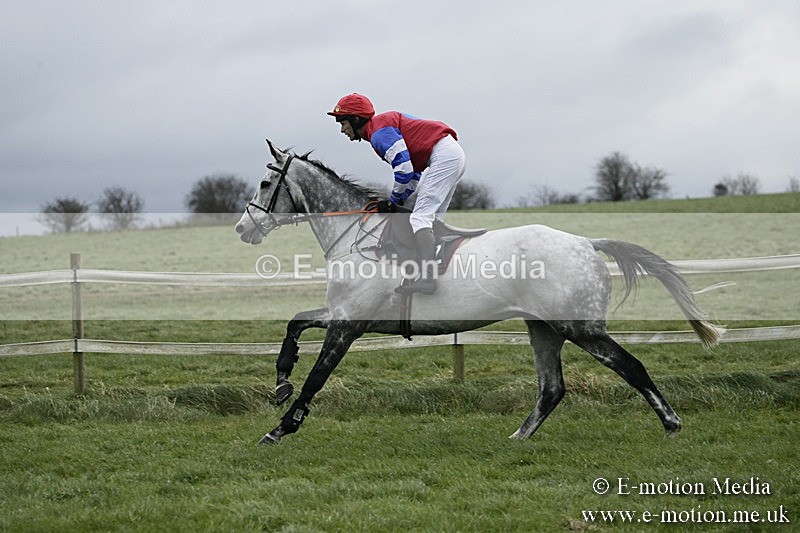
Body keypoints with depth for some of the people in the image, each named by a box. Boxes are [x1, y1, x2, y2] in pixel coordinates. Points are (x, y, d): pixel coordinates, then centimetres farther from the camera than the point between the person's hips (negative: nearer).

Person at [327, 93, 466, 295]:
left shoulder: (379, 130, -9)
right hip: (455, 156, 11)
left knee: (420, 217, -17)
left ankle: (426, 278, -30)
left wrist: (394, 201, -4)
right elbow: (415, 170, 23)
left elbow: (404, 167, -18)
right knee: (431, 220, 15)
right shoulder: (387, 122, 23)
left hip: (443, 155, -11)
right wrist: (399, 200, 13)